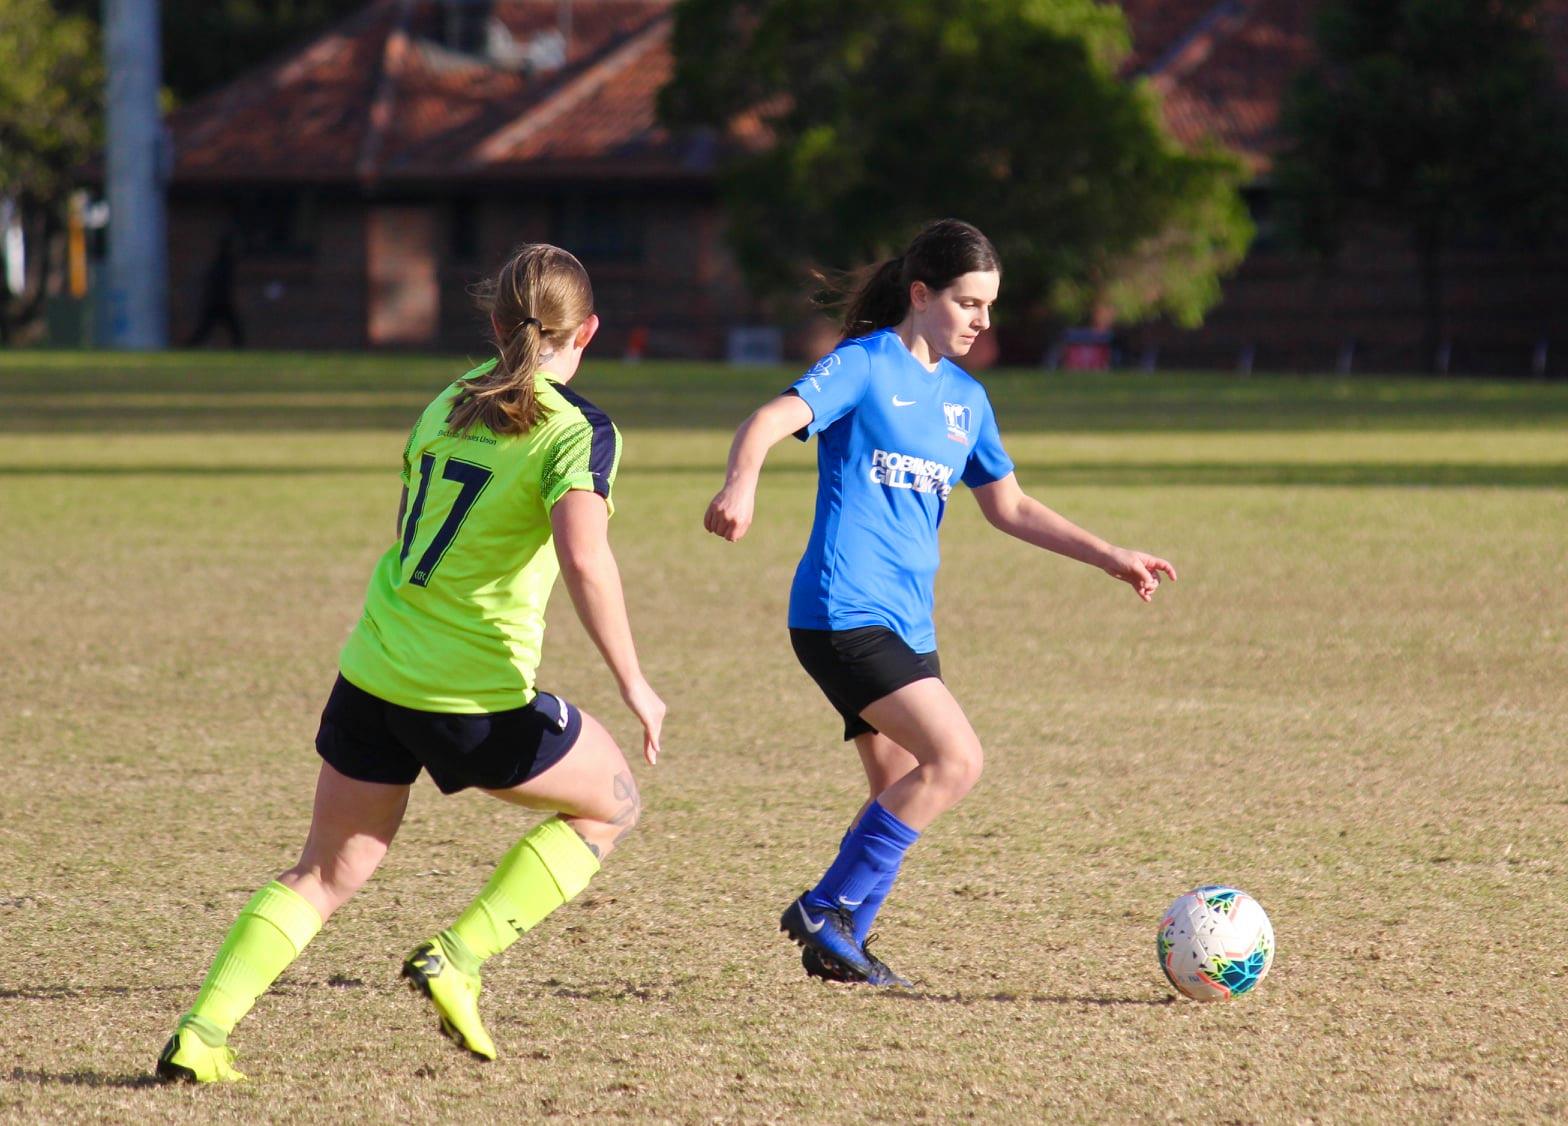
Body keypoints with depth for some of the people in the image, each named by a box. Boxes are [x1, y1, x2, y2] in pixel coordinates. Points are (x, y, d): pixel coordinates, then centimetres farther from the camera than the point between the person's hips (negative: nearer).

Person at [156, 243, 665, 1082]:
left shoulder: (449, 401, 9)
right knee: (610, 806, 19)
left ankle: (200, 1034, 0)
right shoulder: (578, 430, -10)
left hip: (374, 669, 6)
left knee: (326, 873, 16)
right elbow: (584, 558, -25)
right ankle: (458, 956, 5)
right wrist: (633, 684, -19)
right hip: (476, 697, -6)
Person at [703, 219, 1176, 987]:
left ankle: (838, 945, 17)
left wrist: (1110, 559, 22)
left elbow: (1009, 508, 26)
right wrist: (741, 485, -42)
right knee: (955, 760, -17)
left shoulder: (965, 399, 17)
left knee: (904, 793, 7)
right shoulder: (864, 367, -5)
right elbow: (770, 421, -21)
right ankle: (826, 910, -11)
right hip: (843, 612, -8)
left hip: (906, 622, 8)